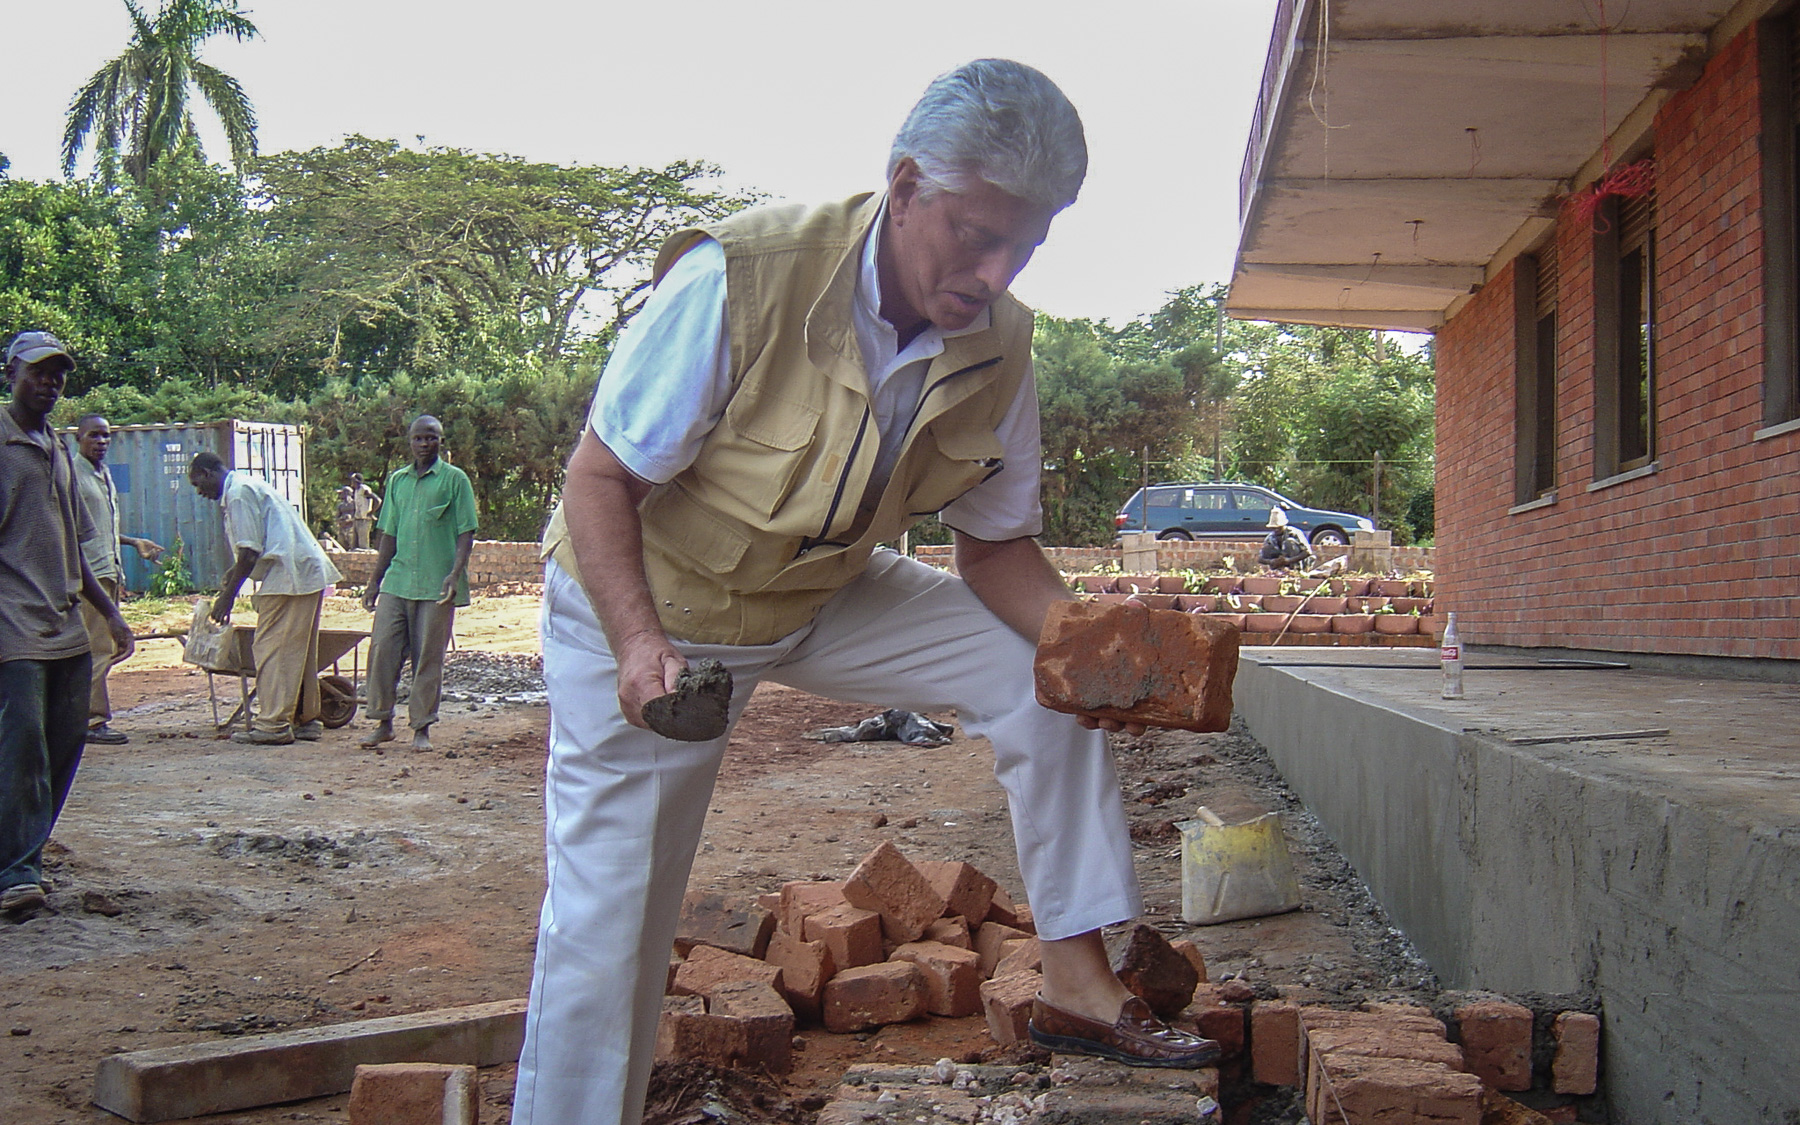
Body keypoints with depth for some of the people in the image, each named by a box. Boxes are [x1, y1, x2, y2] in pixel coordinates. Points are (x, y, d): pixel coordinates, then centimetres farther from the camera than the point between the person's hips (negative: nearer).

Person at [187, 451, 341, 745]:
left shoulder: (238, 492, -9)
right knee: (299, 650, 13)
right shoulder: (249, 485, 23)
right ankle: (306, 718, 17)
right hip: (310, 574, 10)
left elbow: (250, 552, -14)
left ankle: (273, 724, -8)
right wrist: (232, 575, 34)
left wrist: (227, 596, -7)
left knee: (271, 648, -8)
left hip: (288, 577, -10)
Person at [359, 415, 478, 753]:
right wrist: (375, 580, 14)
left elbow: (466, 532, -3)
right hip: (396, 582, 4)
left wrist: (455, 573, -15)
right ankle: (383, 722, 13)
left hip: (436, 586, -4)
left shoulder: (455, 479, 1)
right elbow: (388, 534, 18)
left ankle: (422, 728, 10)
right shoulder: (397, 480, 14)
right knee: (382, 648, 0)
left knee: (428, 658, 1)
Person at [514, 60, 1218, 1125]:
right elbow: (601, 479, -23)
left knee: (1046, 678, -9)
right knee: (606, 913, -3)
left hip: (829, 598, 5)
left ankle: (1079, 982, 2)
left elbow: (999, 544, -3)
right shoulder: (741, 279, -30)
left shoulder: (998, 347, -14)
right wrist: (640, 646, -39)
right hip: (645, 601, -4)